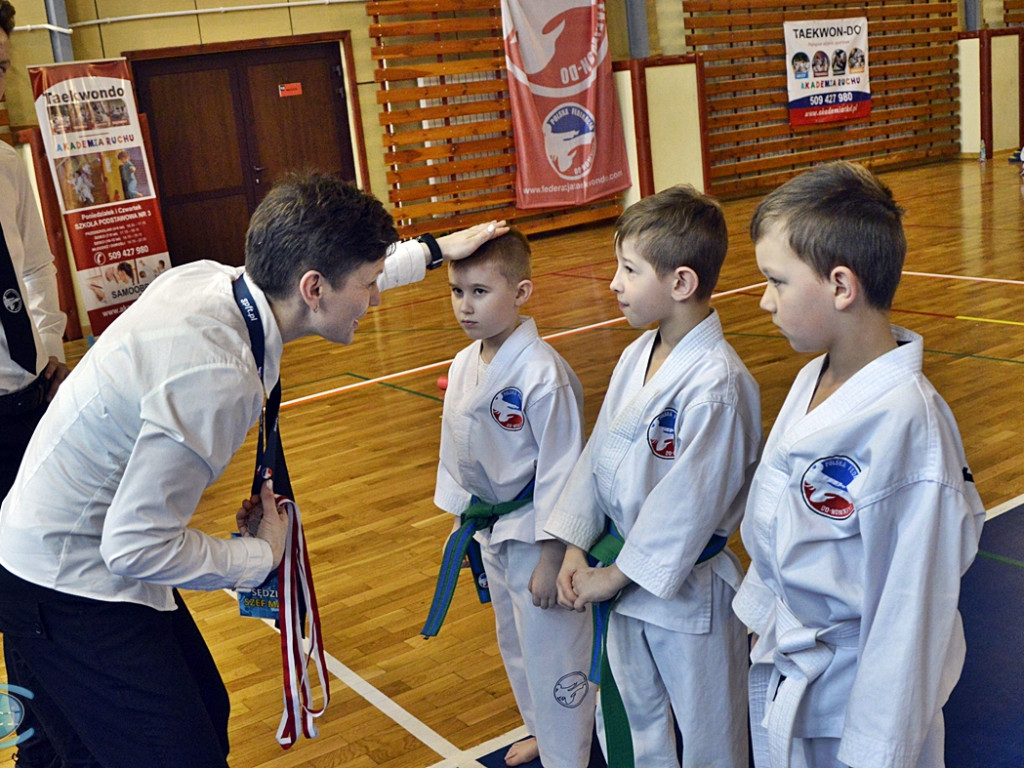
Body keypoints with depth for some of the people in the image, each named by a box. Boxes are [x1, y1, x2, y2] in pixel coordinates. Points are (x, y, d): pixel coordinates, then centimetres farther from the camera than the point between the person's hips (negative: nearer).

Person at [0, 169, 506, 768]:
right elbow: (136, 546, -25)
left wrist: (433, 249, 24)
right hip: (70, 590, -9)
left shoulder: (211, 277, -7)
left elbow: (344, 274, 14)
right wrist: (261, 556, -10)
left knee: (205, 714, 17)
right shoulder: (215, 381, -33)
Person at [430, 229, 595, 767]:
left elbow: (561, 469, -22)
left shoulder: (543, 374, -25)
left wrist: (551, 559, -19)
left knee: (553, 654, 5)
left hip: (538, 537, -8)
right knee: (515, 644, 25)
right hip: (493, 534, 8)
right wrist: (460, 519, 15)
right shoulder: (463, 367, -1)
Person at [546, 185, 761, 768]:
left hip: (689, 589, -7)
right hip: (624, 577, 8)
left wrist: (615, 576, -16)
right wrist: (575, 548, -2)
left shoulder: (717, 385, -25)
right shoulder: (636, 357, 0)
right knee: (640, 717, 26)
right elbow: (599, 453, 5)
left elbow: (687, 503, -24)